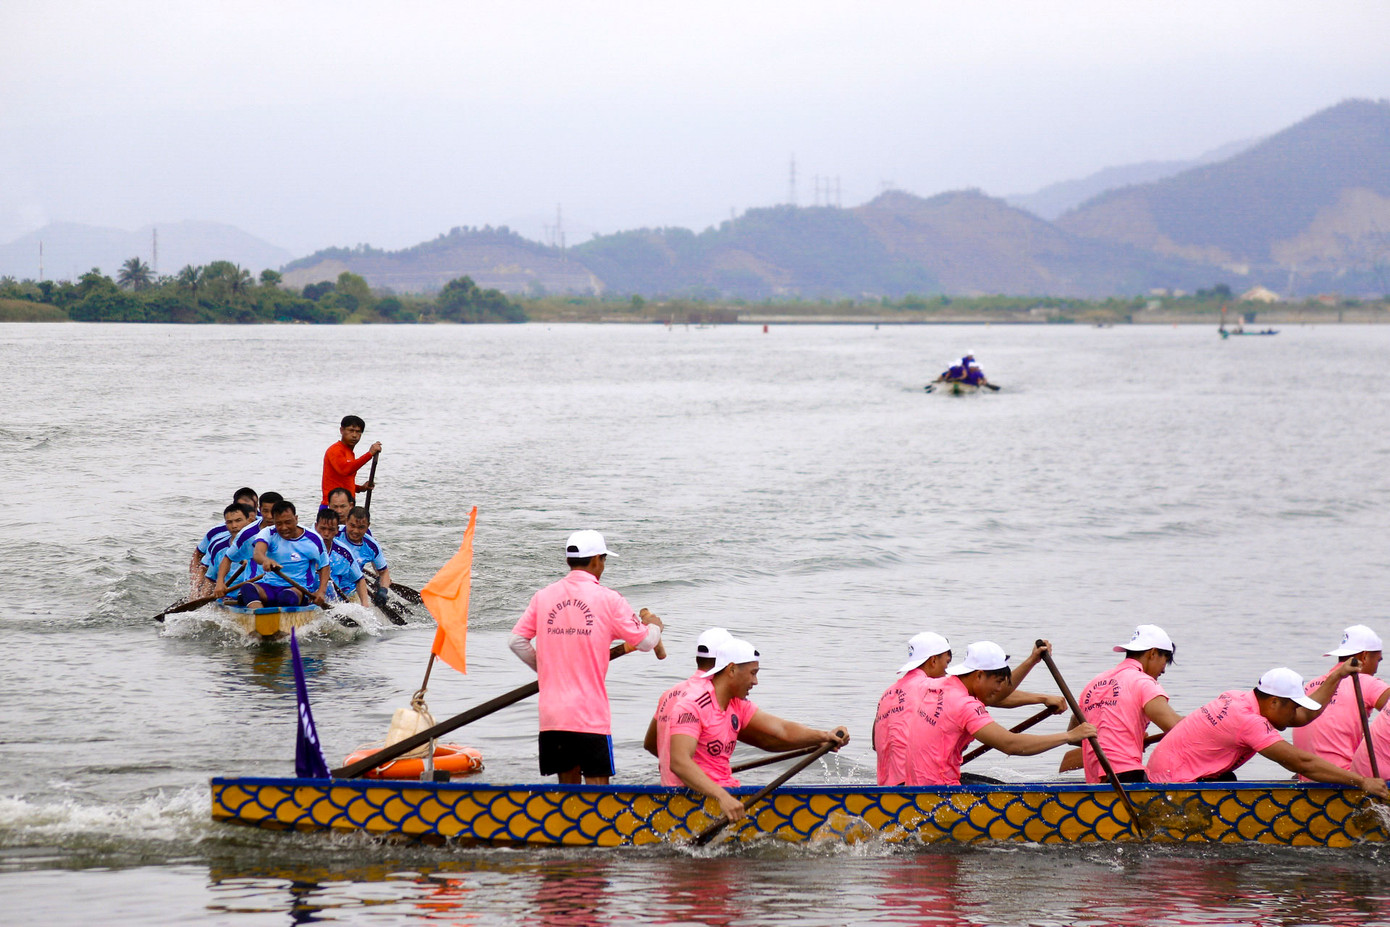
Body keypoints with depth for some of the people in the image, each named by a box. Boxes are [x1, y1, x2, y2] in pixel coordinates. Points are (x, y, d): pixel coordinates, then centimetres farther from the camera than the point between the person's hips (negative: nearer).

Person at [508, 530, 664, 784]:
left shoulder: (543, 597, 5)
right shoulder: (607, 599, -5)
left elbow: (517, 642, 6)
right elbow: (646, 641, 1)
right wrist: (654, 625, 24)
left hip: (551, 713, 4)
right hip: (590, 715, -4)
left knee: (567, 782, 14)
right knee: (597, 784, -4)